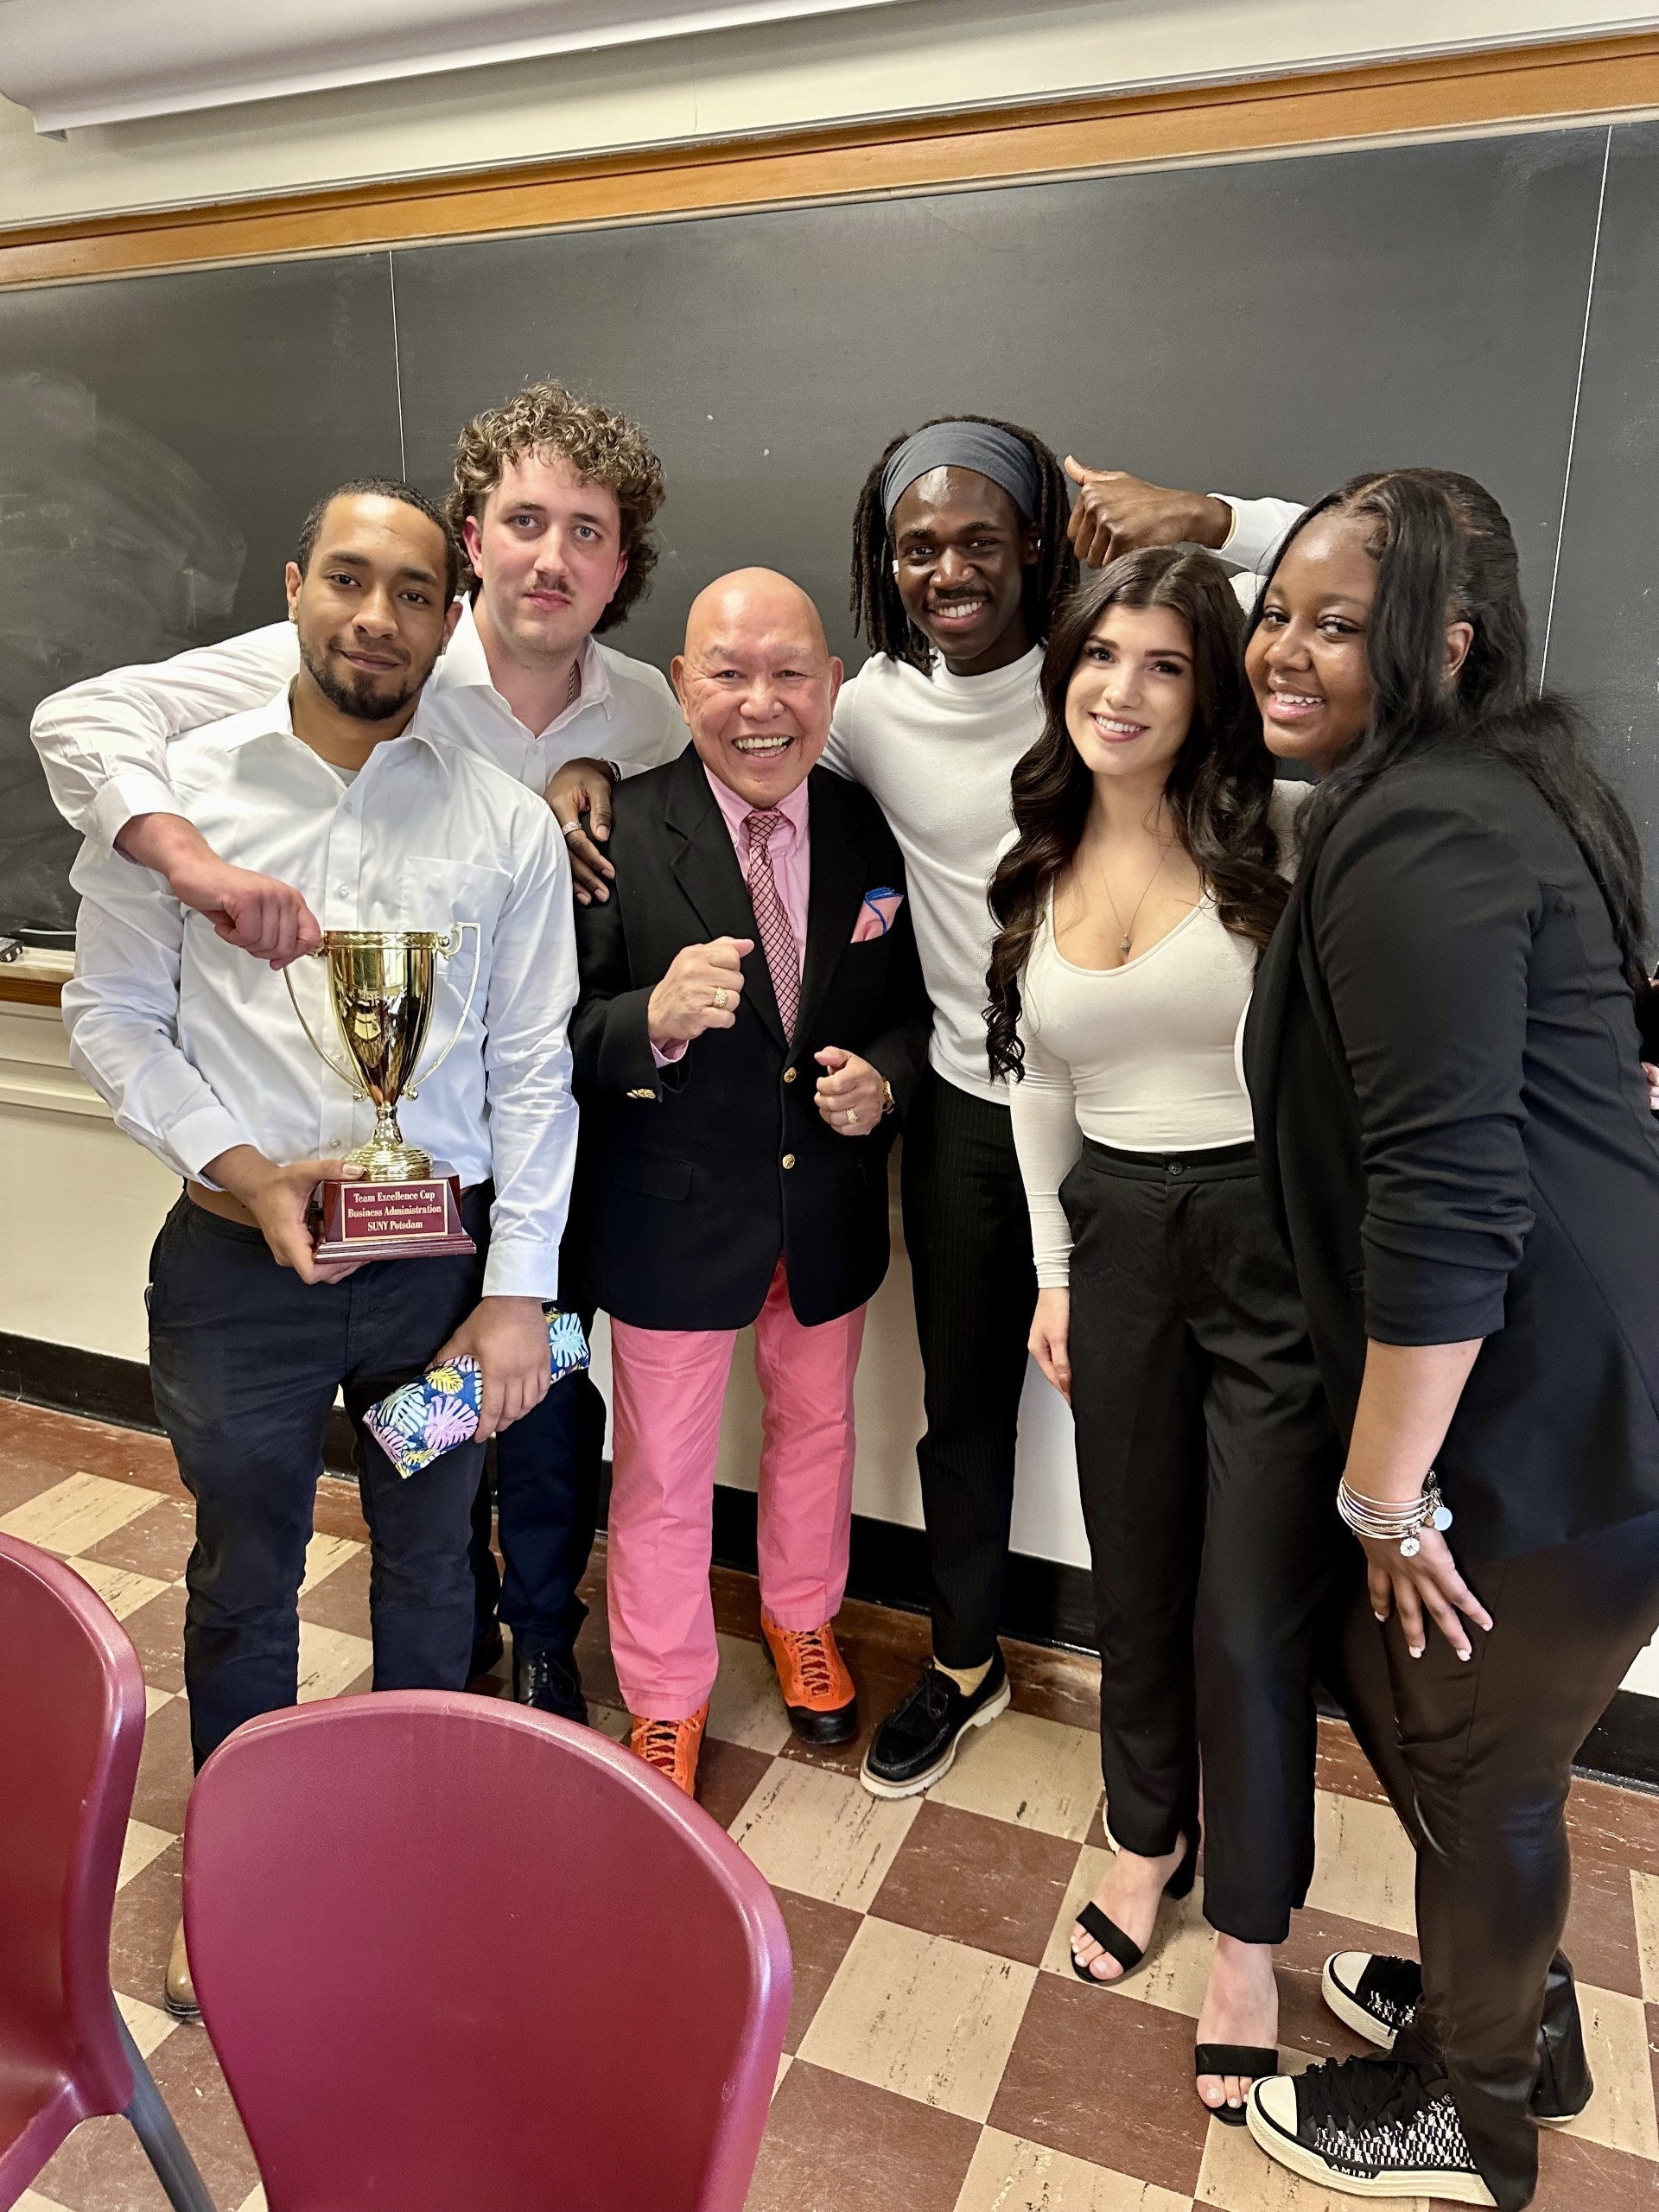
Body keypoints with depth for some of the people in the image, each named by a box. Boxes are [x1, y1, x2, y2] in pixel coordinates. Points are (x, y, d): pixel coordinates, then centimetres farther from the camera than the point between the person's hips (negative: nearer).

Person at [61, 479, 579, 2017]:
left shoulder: (506, 825, -2)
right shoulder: (181, 786, -2)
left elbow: (529, 1069, -3)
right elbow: (110, 1011, 1)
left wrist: (516, 1290, -5)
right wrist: (236, 1167, -14)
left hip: (442, 1256, 1)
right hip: (238, 1256, 0)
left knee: (428, 1564, 18)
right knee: (242, 1579, 17)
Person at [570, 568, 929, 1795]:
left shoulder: (875, 832, -4)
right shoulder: (616, 835, -16)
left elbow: (916, 1003, 6)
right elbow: (562, 1042, -16)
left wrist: (886, 1078, -15)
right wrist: (655, 1018, -36)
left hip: (832, 1219, 4)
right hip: (674, 1222, -3)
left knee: (817, 1428, 26)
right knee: (662, 1481, 15)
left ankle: (802, 1621, 56)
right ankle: (666, 1706, 41)